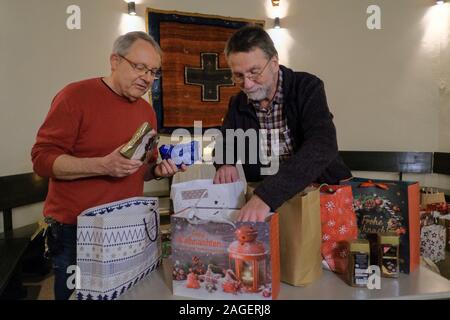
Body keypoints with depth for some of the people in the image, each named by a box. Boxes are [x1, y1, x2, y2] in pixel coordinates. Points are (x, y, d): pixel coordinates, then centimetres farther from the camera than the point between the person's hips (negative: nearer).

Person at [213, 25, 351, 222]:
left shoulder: (308, 88, -11)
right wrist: (225, 164, -9)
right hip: (260, 197, 3)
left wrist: (266, 195, -38)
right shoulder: (237, 104, 4)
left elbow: (323, 146, -27)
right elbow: (225, 144, 16)